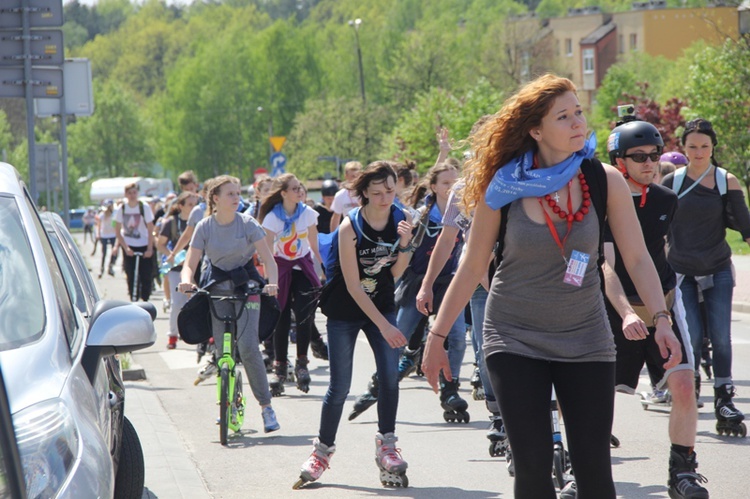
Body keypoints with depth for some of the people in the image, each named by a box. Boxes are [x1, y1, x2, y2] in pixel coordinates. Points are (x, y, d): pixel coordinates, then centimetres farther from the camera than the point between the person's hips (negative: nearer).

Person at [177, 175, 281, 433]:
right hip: (217, 288, 2)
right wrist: (187, 281, -31)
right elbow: (190, 263, -8)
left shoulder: (247, 224, -10)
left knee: (248, 347, -16)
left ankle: (266, 406, -8)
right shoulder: (205, 227, -5)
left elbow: (268, 258, -16)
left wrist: (272, 283, -35)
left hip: (246, 286, -2)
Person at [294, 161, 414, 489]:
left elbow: (395, 273, -4)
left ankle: (386, 446, 2)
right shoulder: (350, 227, -21)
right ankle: (322, 450, 16)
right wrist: (384, 326, -23)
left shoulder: (400, 219, -8)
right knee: (340, 387, -1)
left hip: (381, 305, 3)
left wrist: (405, 245, -23)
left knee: (390, 375, -12)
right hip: (345, 311, -3)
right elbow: (353, 286, -21)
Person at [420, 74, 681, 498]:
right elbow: (473, 267, 0)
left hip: (585, 340, 1)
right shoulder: (502, 188, -8)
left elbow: (637, 258, -4)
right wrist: (438, 336, 0)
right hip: (515, 340, -1)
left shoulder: (604, 181, -6)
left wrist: (661, 320, -16)